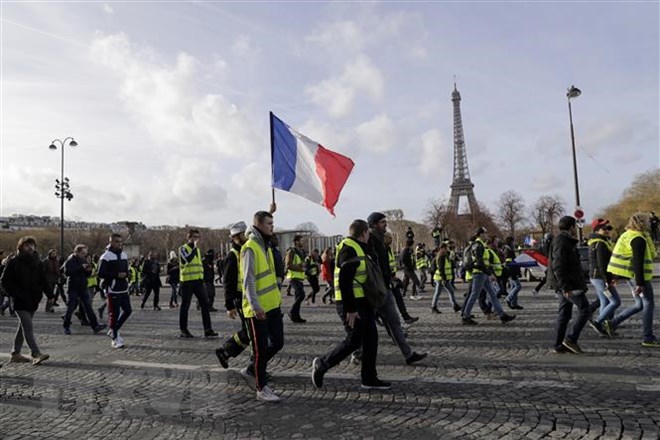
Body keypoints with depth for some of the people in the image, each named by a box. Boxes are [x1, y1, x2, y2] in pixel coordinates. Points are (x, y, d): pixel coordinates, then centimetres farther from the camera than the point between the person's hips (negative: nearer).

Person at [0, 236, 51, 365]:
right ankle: (36, 354, -15)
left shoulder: (37, 263, 10)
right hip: (20, 301, -6)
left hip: (33, 301, 6)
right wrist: (16, 294, -16)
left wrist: (50, 294, 0)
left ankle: (15, 353, 25)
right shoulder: (14, 262, -6)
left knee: (23, 326, 14)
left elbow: (43, 281, 12)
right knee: (28, 327, -12)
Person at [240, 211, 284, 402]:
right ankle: (261, 388, 15)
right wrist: (255, 306, -27)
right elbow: (248, 280, -21)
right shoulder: (250, 248, -15)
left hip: (272, 305, 9)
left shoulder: (266, 246, 15)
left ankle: (250, 371, 30)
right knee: (261, 348, 1)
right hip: (257, 309, -9)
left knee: (277, 342, 13)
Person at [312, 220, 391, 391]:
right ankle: (322, 364, 13)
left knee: (371, 338, 10)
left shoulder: (358, 248, 16)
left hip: (363, 301, 10)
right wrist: (350, 309, -24)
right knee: (354, 341, -4)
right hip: (351, 304, -10)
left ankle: (369, 378, 19)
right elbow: (344, 281, -23)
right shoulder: (349, 249, -16)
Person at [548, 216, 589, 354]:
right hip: (568, 285, -10)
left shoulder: (566, 241, 20)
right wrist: (565, 287, -25)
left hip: (565, 284, 10)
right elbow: (558, 267, -22)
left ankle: (559, 345, 11)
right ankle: (571, 339, -4)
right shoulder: (561, 241, -14)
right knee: (585, 309, -6)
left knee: (564, 313, 9)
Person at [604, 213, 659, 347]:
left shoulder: (627, 235, 13)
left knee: (640, 305, 15)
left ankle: (612, 323, 10)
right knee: (648, 304, 0)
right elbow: (638, 263, -23)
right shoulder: (639, 239, -17)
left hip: (631, 276, 10)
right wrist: (640, 283, -24)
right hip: (639, 276, -10)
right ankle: (648, 338, 7)